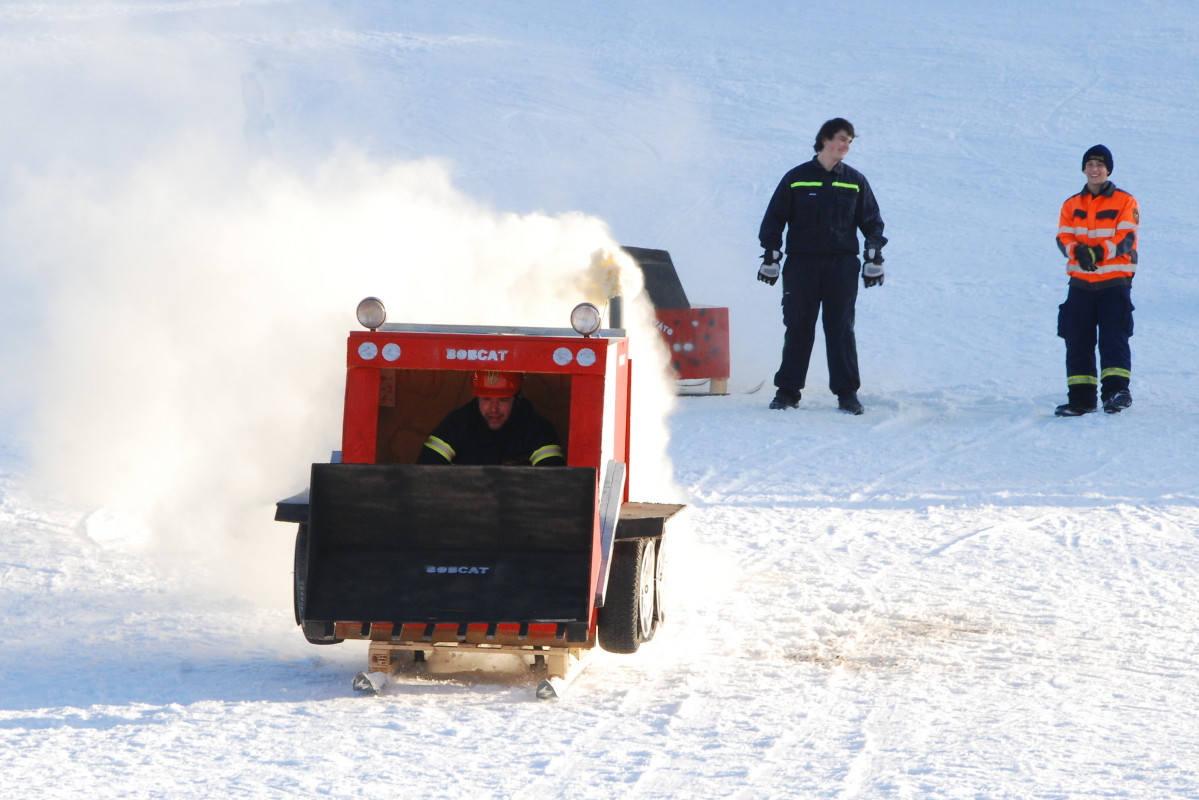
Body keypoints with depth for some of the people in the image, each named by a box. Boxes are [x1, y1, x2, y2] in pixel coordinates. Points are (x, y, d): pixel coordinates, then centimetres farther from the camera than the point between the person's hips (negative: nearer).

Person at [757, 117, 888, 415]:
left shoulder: (855, 182, 10)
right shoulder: (796, 178, 6)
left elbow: (872, 221, 16)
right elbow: (774, 218, 9)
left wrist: (874, 257, 5)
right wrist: (770, 256, 3)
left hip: (842, 265, 0)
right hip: (802, 263, 0)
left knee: (841, 328, -3)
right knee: (798, 327, 0)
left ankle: (846, 393, 0)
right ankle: (788, 390, 5)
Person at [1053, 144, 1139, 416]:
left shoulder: (1125, 202, 3)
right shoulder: (1072, 205, 13)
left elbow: (1126, 238, -8)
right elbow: (1063, 238, 2)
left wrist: (1099, 252, -23)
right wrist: (1078, 251, -21)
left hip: (1115, 281, -4)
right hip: (1080, 282, 4)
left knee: (1114, 337, -13)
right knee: (1077, 340, 2)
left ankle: (1116, 390, -17)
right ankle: (1081, 397, 7)